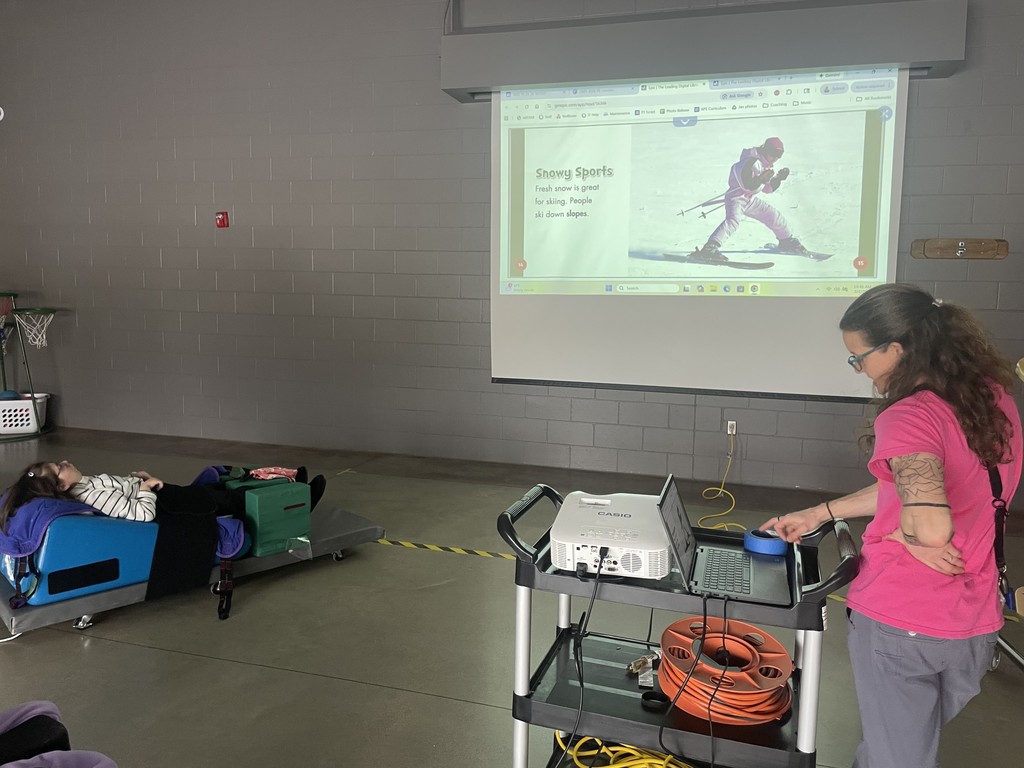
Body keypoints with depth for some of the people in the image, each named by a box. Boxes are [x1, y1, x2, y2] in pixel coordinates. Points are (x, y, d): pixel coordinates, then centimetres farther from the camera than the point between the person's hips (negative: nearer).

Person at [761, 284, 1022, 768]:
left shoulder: (909, 417, -23)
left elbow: (931, 527, -37)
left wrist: (901, 532, -13)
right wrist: (818, 514, 13)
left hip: (898, 623, -7)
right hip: (975, 624, 8)